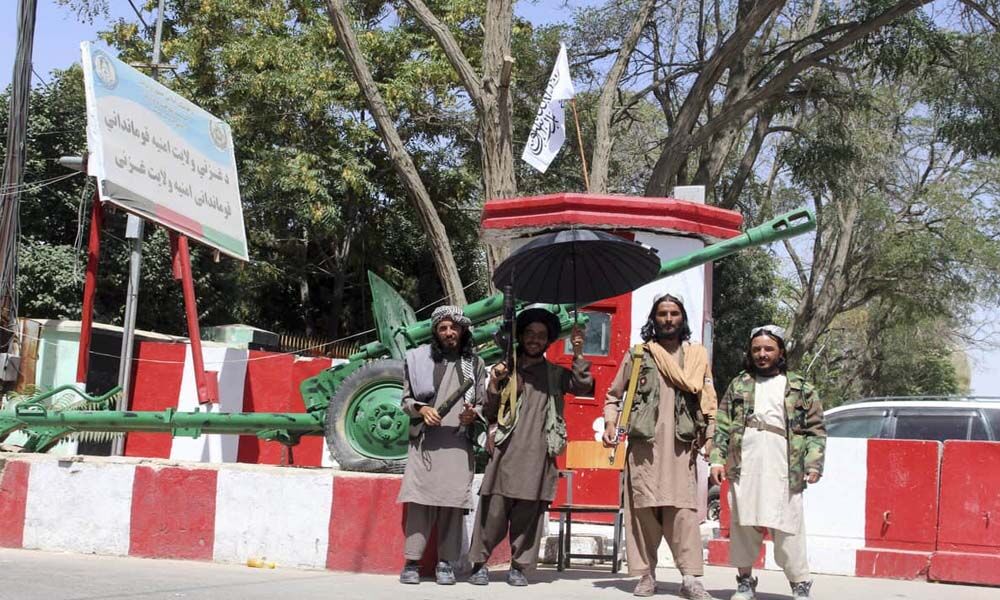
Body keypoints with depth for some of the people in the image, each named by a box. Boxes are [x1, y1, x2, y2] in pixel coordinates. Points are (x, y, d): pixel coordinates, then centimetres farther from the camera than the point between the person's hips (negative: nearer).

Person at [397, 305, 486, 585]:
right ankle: (412, 562, -4)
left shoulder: (474, 364, 12)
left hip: (458, 443, 1)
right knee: (419, 499, -8)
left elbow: (483, 403, 15)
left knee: (453, 502, -4)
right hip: (424, 440, -1)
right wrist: (421, 409, -9)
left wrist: (473, 413, -7)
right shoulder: (419, 359, 8)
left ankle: (446, 563, 1)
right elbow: (406, 399, 11)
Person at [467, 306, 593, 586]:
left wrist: (578, 354, -6)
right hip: (506, 450, -1)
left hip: (538, 454, 1)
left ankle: (519, 567, 8)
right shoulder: (506, 369, 14)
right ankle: (479, 563, 5)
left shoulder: (555, 374, 16)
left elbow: (583, 386, -1)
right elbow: (488, 412, 12)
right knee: (494, 509, -6)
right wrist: (494, 384, -2)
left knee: (529, 512, -1)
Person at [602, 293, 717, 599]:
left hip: (681, 444, 0)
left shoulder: (697, 355, 14)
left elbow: (707, 401, 14)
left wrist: (709, 436, 2)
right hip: (643, 443, 0)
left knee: (683, 509, -9)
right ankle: (646, 575, 3)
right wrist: (610, 423, -2)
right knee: (643, 507, -3)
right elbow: (613, 395, 15)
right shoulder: (638, 354, 11)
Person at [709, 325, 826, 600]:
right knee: (743, 524, 4)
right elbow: (722, 425, 12)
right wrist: (717, 458, 1)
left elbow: (816, 429, 8)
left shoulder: (800, 387, 11)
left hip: (784, 467, -2)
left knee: (787, 527, -2)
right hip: (743, 466, 2)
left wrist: (813, 463, -4)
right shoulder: (739, 384, 15)